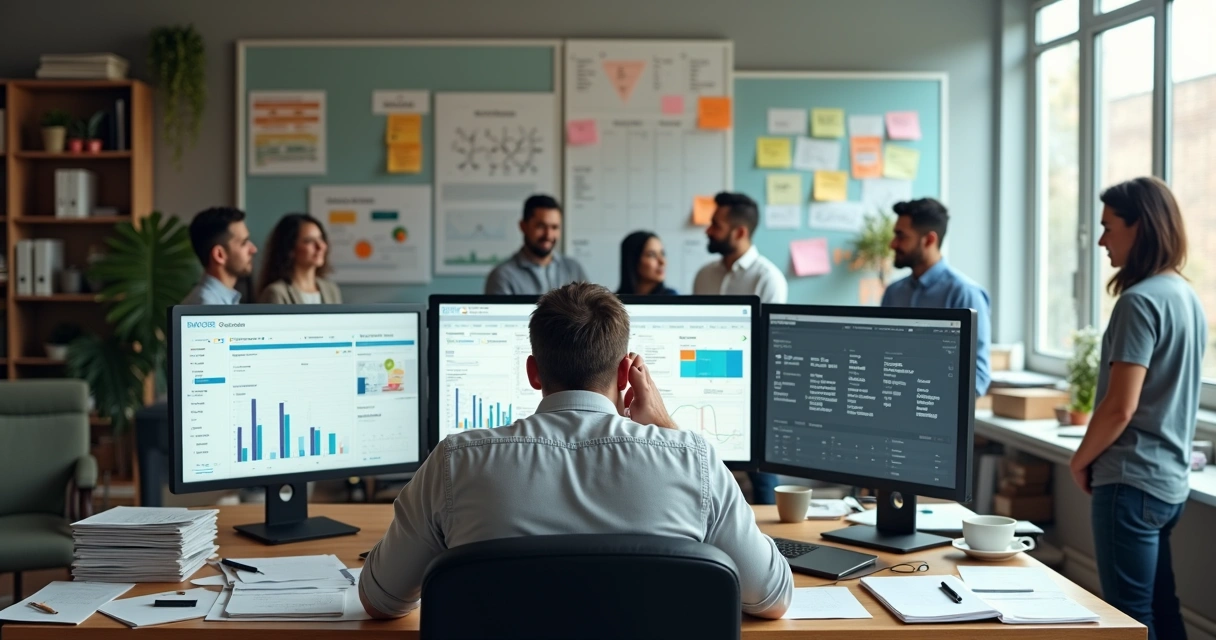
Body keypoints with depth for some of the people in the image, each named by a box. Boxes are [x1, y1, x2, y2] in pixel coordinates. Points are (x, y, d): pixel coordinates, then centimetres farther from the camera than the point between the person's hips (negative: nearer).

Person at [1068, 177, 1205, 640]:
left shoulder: (1140, 301, -18)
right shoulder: (1187, 297, 10)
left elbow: (1120, 408, -21)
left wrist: (1080, 461, -5)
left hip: (1131, 481, -9)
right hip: (1171, 480, 9)